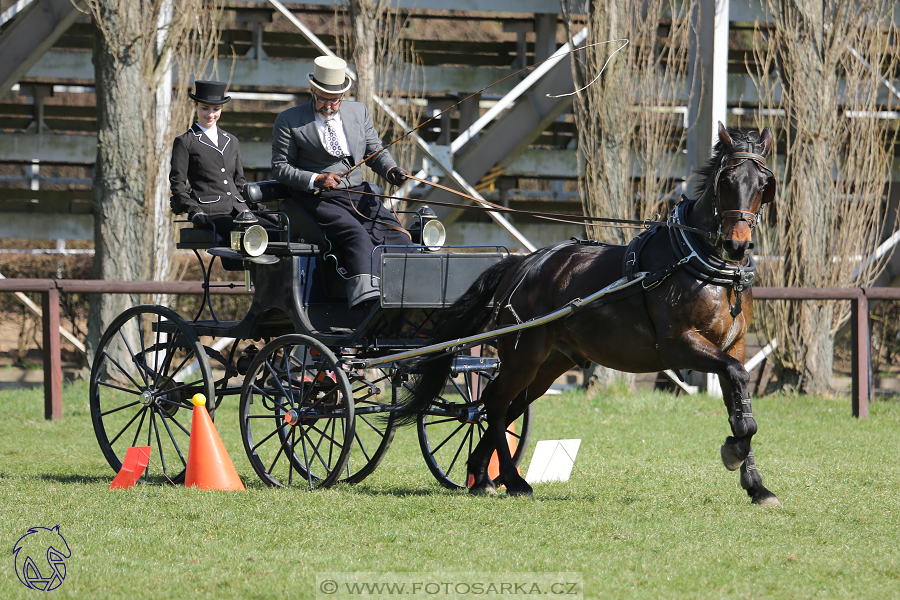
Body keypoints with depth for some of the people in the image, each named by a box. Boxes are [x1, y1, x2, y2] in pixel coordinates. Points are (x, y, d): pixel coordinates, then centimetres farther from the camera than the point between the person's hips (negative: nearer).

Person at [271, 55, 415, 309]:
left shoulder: (359, 112, 16)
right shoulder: (289, 121, 2)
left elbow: (375, 152, 19)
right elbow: (280, 167, 0)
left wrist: (389, 169, -4)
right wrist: (316, 180, -16)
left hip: (359, 194, 5)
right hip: (318, 200, -5)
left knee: (397, 237, -20)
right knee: (357, 237, -32)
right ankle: (368, 302, -45)